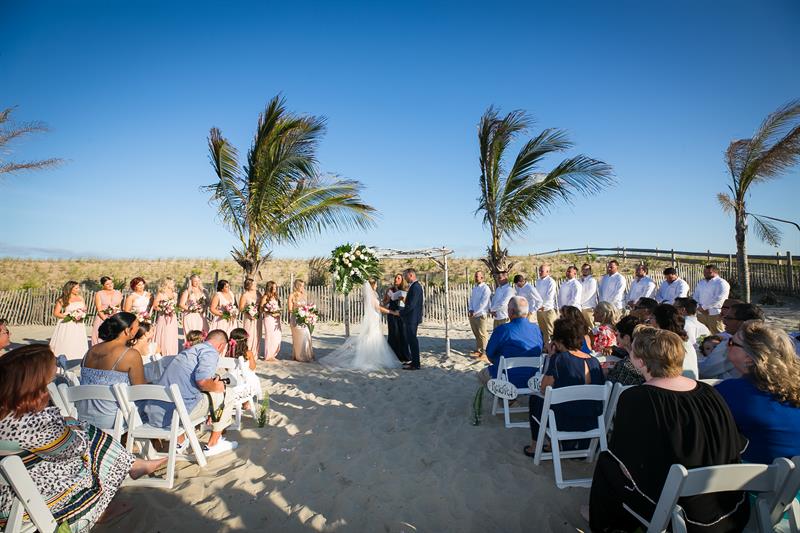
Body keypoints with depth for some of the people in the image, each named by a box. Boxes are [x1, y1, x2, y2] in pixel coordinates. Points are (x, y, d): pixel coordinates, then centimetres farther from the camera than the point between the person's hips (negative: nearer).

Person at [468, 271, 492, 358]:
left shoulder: (485, 288, -9)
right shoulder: (474, 288, 15)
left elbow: (483, 303, -15)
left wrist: (475, 312, -14)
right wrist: (470, 310, -3)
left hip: (481, 315, -7)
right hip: (472, 315, 7)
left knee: (482, 334, -4)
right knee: (476, 333, 13)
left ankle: (484, 351, 3)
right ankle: (478, 350, 23)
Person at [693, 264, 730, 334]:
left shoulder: (721, 283, -4)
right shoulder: (700, 283, 17)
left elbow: (719, 298, -14)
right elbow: (695, 296, 15)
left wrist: (704, 307, -14)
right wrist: (699, 307, -3)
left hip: (715, 314, -6)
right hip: (700, 313, 6)